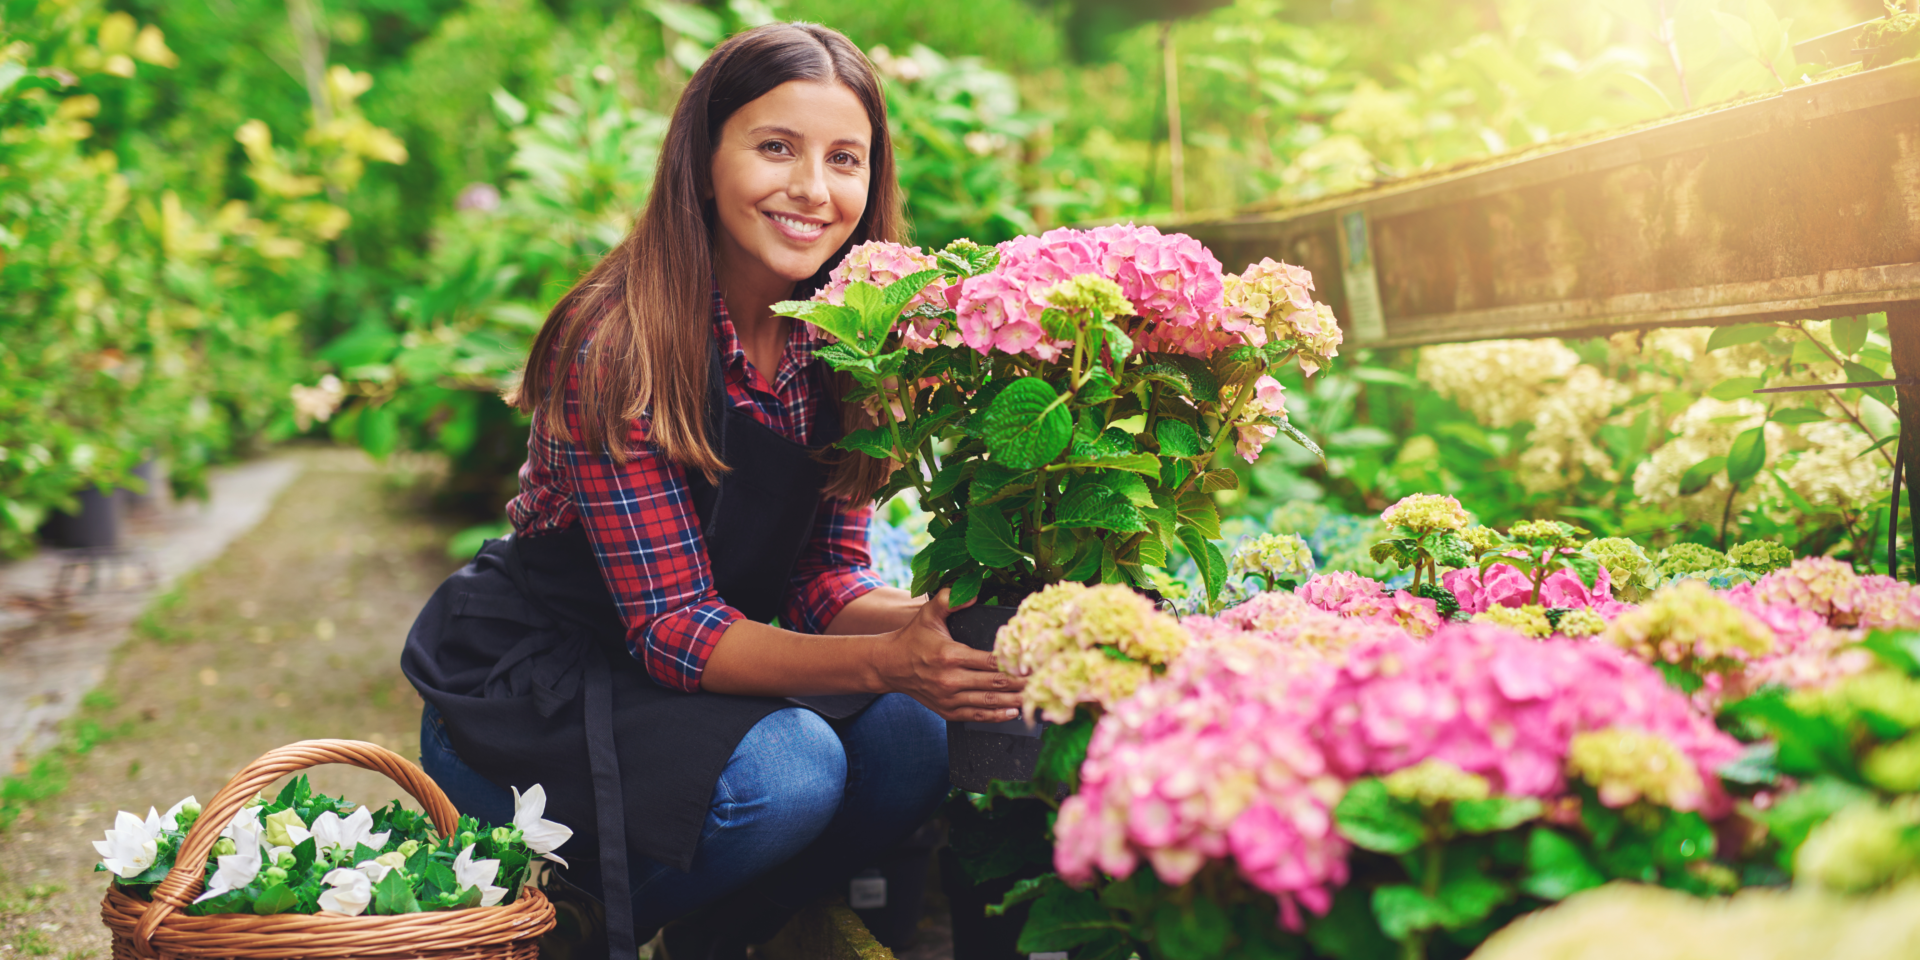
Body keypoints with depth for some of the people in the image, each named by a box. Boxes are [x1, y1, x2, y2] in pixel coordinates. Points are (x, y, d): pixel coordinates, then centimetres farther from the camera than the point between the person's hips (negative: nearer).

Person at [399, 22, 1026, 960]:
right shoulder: (620, 345, -24)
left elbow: (822, 578, -3)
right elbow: (670, 624, -25)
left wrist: (932, 618, -24)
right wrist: (883, 660, -38)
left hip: (698, 673, 6)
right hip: (521, 697, -6)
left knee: (908, 741, -18)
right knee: (786, 772, -30)